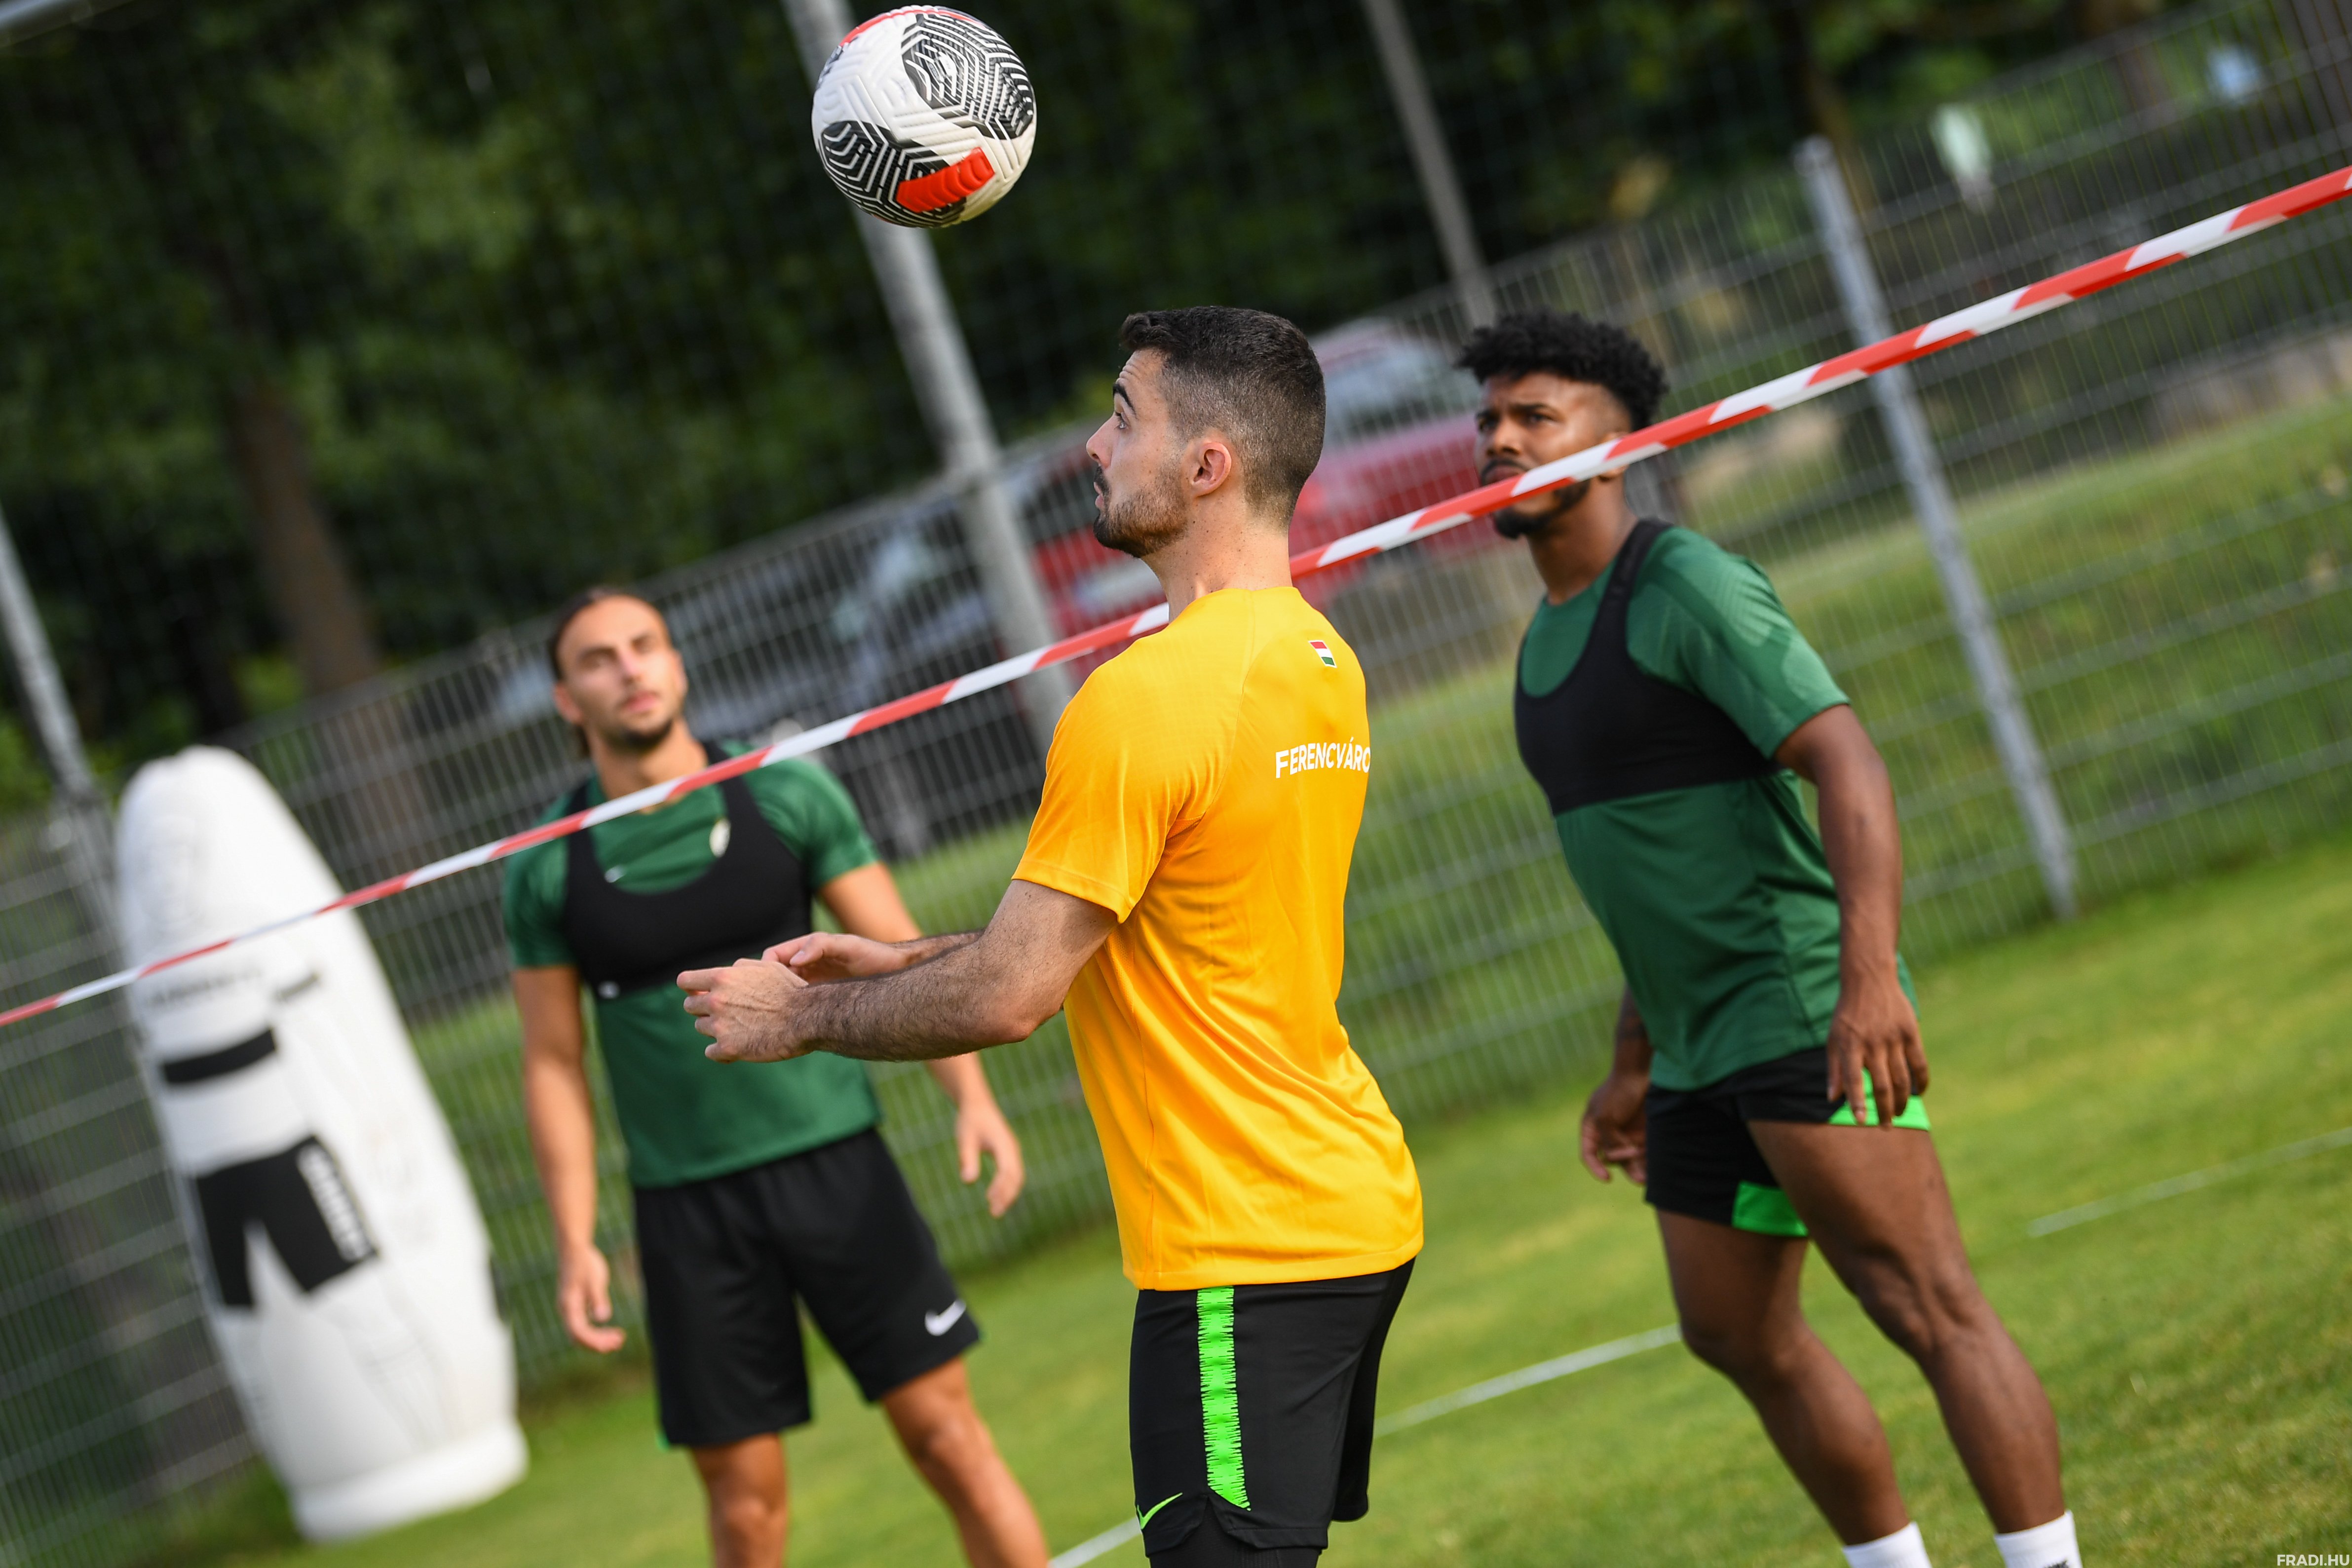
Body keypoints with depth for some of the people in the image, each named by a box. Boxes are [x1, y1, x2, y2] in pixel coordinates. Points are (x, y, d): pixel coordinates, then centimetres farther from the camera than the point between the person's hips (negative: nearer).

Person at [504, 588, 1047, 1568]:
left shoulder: (787, 796, 1)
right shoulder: (549, 870, 2)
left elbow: (901, 955, 3)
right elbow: (554, 1064, 6)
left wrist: (971, 1093, -10)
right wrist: (576, 1243, -1)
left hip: (836, 1164, 0)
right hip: (687, 1208, 0)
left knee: (947, 1436, -3)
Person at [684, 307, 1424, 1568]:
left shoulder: (1145, 696, -18)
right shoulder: (1323, 663, 11)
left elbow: (1007, 998, -17)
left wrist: (807, 1017, 0)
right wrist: (898, 962, 19)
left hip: (1240, 1252, -10)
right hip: (1361, 1212, 10)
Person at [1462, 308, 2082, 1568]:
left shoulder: (1686, 588, -11)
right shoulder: (1548, 640, 17)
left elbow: (1847, 765, -22)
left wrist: (1869, 967, -35)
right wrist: (1634, 1068, 27)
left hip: (1808, 1015, -10)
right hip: (1700, 1052, 10)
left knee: (1931, 1311, -12)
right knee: (1742, 1339, 14)